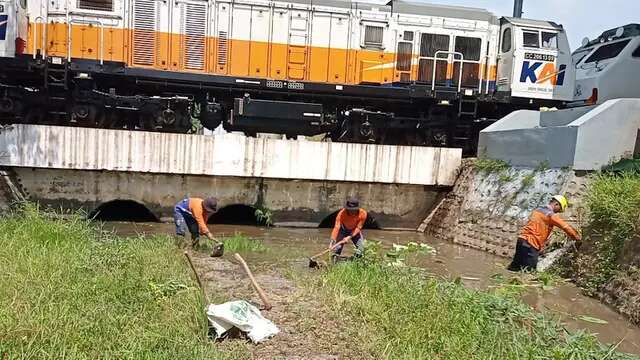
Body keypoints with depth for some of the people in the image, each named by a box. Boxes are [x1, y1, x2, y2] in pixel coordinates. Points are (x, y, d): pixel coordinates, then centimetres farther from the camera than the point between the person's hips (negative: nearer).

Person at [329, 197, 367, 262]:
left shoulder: (363, 213, -31)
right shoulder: (342, 213, -34)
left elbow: (358, 228, -24)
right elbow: (337, 227, -38)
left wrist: (349, 237, -33)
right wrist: (332, 241, -47)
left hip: (355, 231, 2)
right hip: (343, 230, -1)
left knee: (361, 249, -8)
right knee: (337, 248, -13)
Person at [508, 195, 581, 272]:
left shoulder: (537, 210, 18)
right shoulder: (551, 215, -6)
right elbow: (566, 227, -3)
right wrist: (577, 237, 11)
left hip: (521, 240, 9)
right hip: (531, 244, -9)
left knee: (515, 267, 13)